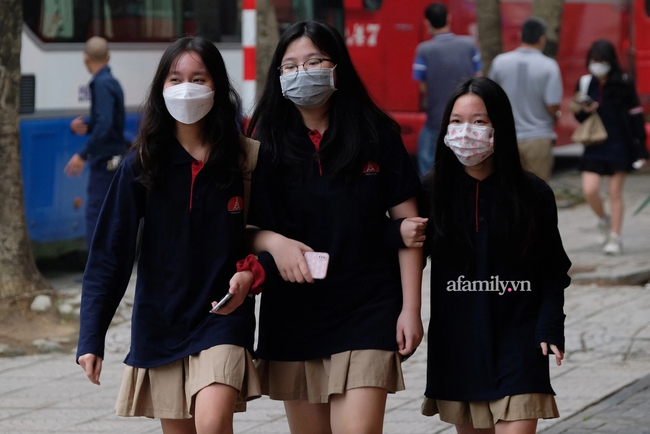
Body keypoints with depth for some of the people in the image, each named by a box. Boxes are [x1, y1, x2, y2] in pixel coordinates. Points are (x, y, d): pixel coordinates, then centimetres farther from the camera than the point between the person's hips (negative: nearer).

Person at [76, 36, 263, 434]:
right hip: (161, 322, 2)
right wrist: (91, 338, -8)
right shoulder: (141, 166, -2)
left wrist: (250, 274, -15)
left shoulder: (241, 163, -3)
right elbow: (109, 255, -2)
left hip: (223, 317, -2)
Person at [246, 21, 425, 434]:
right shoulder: (266, 143, 4)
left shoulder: (377, 135, 0)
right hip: (292, 314, 3)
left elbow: (408, 224, 1)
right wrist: (274, 242, -18)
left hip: (367, 311, -3)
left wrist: (411, 308, -4)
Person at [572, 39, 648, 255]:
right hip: (595, 146, 3)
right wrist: (585, 112, -12)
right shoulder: (585, 84, 4)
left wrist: (641, 147, -7)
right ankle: (603, 220, 23)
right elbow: (578, 116, 13)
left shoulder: (623, 85, -6)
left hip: (619, 146, -3)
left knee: (615, 192, 1)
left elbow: (635, 116, -4)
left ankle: (615, 237, 12)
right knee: (590, 190, -8)